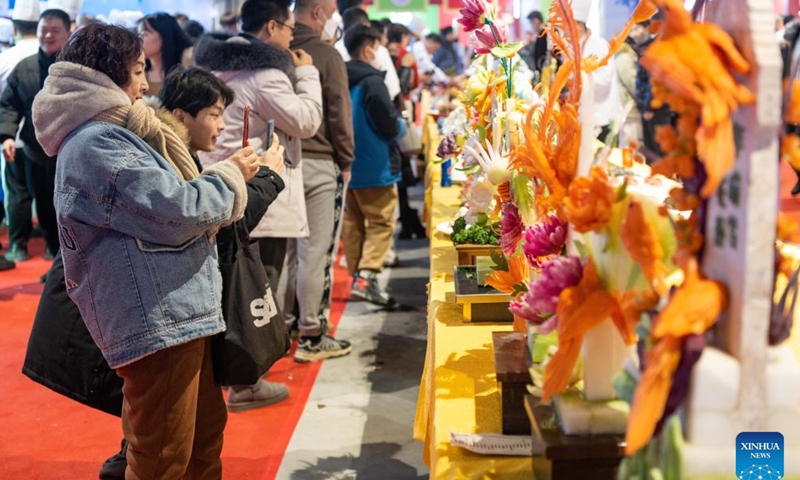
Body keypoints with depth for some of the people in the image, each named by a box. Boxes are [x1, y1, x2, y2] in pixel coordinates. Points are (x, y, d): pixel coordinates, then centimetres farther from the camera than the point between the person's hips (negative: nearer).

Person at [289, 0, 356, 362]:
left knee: (283, 248, 14)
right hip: (319, 163, -6)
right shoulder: (326, 54, -11)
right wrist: (346, 161, 1)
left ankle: (279, 325, 24)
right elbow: (339, 113, -9)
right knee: (316, 251, -1)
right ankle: (311, 337, 4)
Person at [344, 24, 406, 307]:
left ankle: (357, 277, 19)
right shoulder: (371, 81, -17)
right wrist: (402, 125, 4)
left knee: (353, 223, 14)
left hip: (344, 165, 7)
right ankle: (367, 277, -14)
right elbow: (391, 127, -17)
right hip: (373, 168, -7)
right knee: (381, 223, 0)